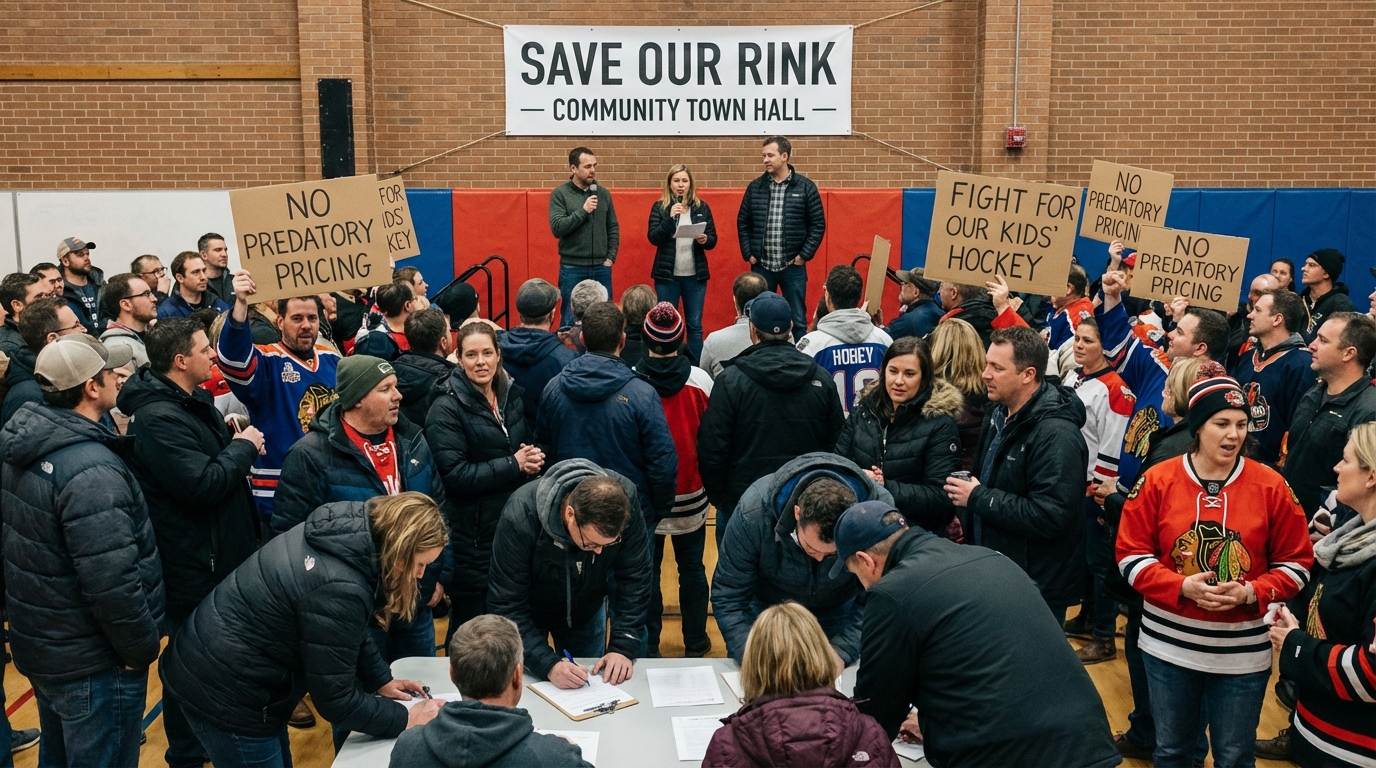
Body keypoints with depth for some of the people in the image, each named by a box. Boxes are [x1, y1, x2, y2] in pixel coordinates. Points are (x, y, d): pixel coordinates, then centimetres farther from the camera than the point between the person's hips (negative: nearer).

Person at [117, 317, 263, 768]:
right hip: (195, 563, -10)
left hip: (221, 553, 10)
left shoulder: (193, 400, 8)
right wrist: (243, 446, -18)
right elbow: (203, 484, -31)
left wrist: (236, 443, 0)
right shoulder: (158, 418, -25)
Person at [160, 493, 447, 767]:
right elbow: (335, 700, -21)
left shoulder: (345, 534, -4)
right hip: (221, 692, -9)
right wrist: (405, 719, -11)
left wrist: (382, 680, 13)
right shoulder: (338, 589, -31)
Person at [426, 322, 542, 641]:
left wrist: (534, 459, -4)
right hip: (474, 538, -6)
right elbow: (455, 476, -19)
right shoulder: (446, 410, -11)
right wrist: (513, 466, -19)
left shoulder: (513, 395, 8)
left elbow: (532, 444, 19)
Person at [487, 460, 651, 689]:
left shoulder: (625, 508, -31)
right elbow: (506, 606, -34)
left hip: (586, 612, 3)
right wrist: (548, 665, -42)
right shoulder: (521, 517, -39)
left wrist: (623, 648, -30)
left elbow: (634, 582, -21)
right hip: (527, 614, -2)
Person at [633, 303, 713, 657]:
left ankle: (649, 645, 19)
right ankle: (695, 644, 25)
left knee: (647, 570, 11)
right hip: (690, 495, 1)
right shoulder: (700, 380, -12)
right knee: (691, 568, 15)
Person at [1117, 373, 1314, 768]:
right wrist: (1181, 587, -20)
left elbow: (1296, 562, 0)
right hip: (1169, 645, 0)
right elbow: (1131, 554, -5)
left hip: (1243, 651, 0)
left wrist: (1252, 592, -17)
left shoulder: (1271, 486, -5)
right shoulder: (1157, 480, -7)